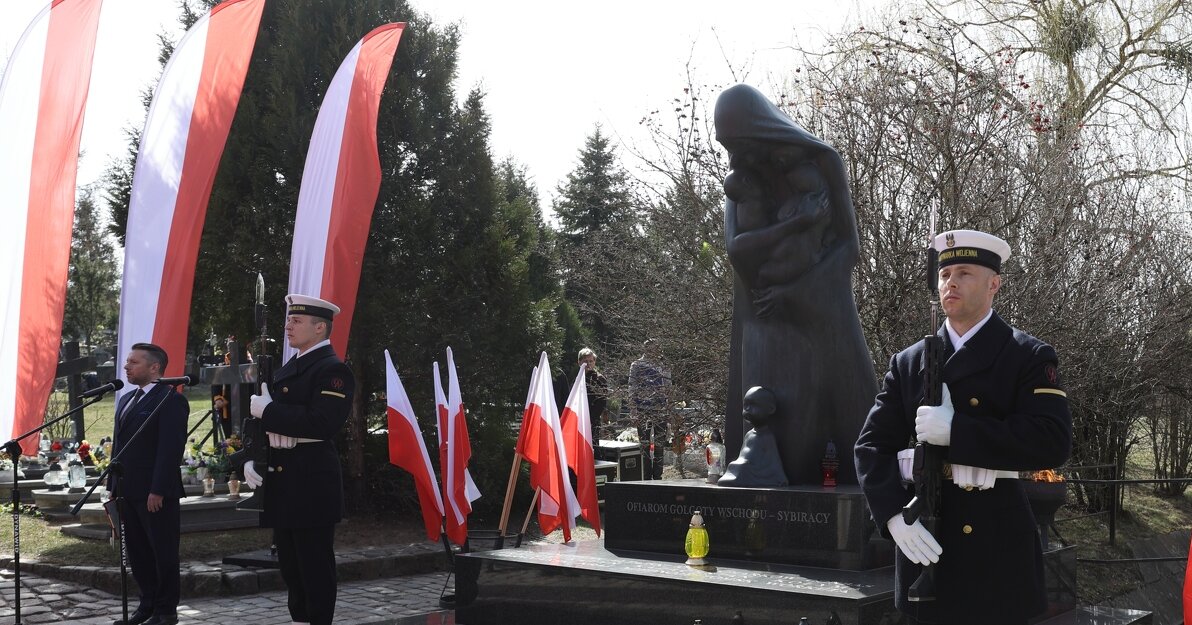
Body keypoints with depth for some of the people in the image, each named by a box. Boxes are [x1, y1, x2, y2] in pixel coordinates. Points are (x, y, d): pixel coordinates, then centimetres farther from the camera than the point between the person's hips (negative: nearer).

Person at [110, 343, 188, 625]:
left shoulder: (171, 400, -10)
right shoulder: (126, 400, 18)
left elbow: (171, 449, -17)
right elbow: (118, 445, 19)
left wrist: (158, 491, -21)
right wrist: (113, 487, 14)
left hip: (155, 494, -8)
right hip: (128, 492, 8)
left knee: (163, 552, 2)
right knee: (137, 552, 13)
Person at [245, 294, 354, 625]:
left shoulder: (333, 369, -12)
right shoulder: (286, 370, 16)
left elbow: (322, 424, -25)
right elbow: (267, 421, 18)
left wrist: (268, 409, -20)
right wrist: (251, 459, 0)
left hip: (312, 485, -9)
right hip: (282, 483, 9)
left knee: (315, 566, 0)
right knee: (290, 565, 17)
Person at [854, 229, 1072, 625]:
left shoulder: (1030, 357, -2)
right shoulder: (908, 362, 8)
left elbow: (1054, 442, -15)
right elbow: (872, 446, 4)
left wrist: (955, 430, -22)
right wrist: (894, 515, -13)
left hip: (999, 551, -3)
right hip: (927, 545, 3)